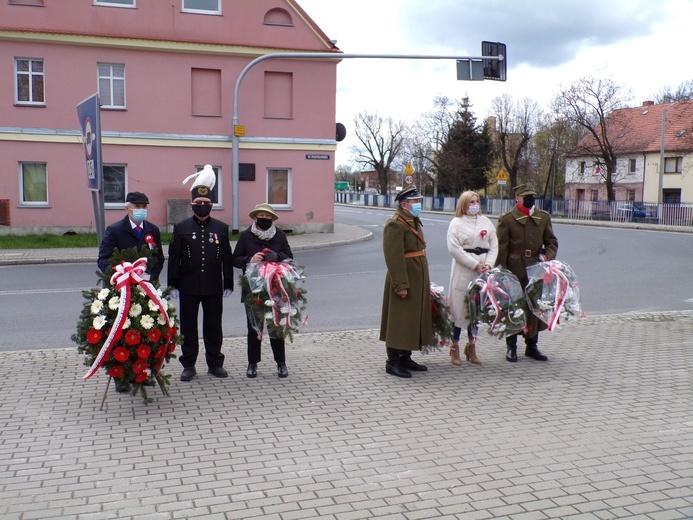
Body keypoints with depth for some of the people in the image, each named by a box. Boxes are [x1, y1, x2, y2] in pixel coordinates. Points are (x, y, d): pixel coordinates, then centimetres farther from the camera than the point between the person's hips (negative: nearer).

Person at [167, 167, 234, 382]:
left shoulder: (221, 228, 5)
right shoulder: (181, 228, 2)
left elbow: (227, 258, 6)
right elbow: (174, 258, 0)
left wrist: (228, 284, 3)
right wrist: (173, 285, -4)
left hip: (213, 287, 1)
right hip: (188, 287, -1)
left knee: (213, 325, 8)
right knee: (188, 326, 6)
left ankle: (215, 363, 20)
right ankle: (189, 365, 17)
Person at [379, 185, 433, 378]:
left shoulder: (415, 221, 15)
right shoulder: (395, 224, -17)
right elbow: (394, 258, -22)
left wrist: (426, 281, 20)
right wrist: (401, 285, -25)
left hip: (418, 280, 10)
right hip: (404, 280, -10)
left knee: (413, 318, 15)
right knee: (400, 320, -3)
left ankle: (405, 358, 26)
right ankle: (393, 362, 6)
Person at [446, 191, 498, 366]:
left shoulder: (485, 222, 13)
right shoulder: (456, 223, -1)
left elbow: (494, 245, 10)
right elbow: (453, 248, -11)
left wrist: (488, 264, -7)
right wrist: (475, 264, -13)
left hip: (482, 272, 4)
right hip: (463, 271, -4)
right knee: (459, 308, -2)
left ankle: (471, 347, 20)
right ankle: (455, 347, 8)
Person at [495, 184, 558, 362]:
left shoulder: (544, 217, 10)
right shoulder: (506, 219, -3)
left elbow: (551, 241, 15)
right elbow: (501, 247, -5)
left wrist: (548, 257, -5)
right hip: (514, 271, -4)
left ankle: (532, 346, 22)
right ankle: (511, 347, 14)